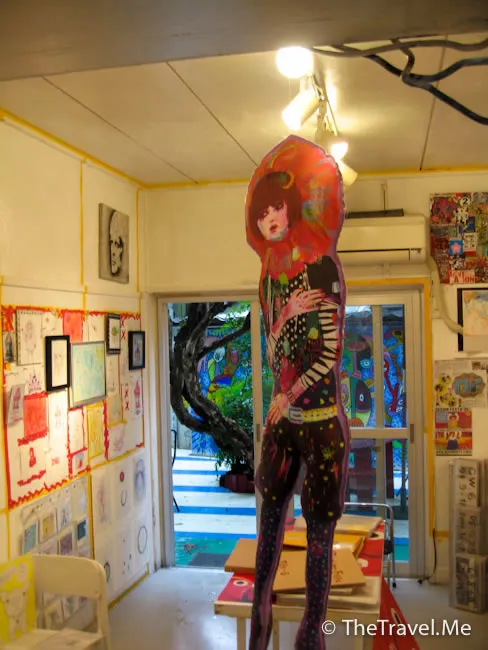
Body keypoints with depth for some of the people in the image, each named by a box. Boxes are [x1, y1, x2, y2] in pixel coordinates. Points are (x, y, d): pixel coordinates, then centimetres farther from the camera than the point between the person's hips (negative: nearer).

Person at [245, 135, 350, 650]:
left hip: (322, 421, -5)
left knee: (319, 530, 4)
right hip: (282, 419, 5)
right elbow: (272, 354, 3)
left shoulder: (323, 268, -10)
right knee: (270, 518, 13)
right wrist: (286, 313, -15)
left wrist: (289, 397, -6)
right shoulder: (271, 274, 7)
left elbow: (331, 351, -11)